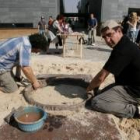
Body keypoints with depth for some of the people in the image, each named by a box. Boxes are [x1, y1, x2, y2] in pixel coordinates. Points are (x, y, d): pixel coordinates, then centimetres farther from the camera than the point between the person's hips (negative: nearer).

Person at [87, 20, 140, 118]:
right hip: (128, 85, 10)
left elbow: (101, 76, -23)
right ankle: (129, 103, 11)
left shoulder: (123, 50, -27)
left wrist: (89, 88, -5)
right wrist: (96, 86, 12)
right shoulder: (124, 45, 6)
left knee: (96, 102, -16)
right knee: (100, 94, 19)